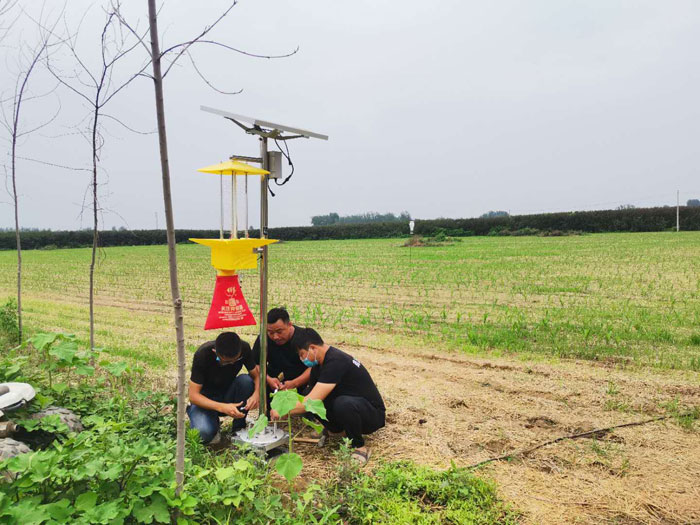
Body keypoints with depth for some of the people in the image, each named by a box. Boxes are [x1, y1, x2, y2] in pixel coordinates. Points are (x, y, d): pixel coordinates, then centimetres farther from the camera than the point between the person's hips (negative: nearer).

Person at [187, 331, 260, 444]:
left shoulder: (244, 348, -20)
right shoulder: (202, 354, -28)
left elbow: (256, 375, -10)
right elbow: (193, 395, -25)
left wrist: (256, 394, -33)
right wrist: (222, 407, -39)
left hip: (228, 394, 3)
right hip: (206, 400, -3)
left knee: (246, 381, -29)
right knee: (203, 433, -32)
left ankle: (239, 428, -9)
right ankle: (213, 424, 5)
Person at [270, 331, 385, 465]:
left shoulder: (335, 362, -26)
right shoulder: (326, 359, 2)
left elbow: (312, 401, -29)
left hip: (373, 414, -8)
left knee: (343, 403, -40)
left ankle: (359, 448, -15)